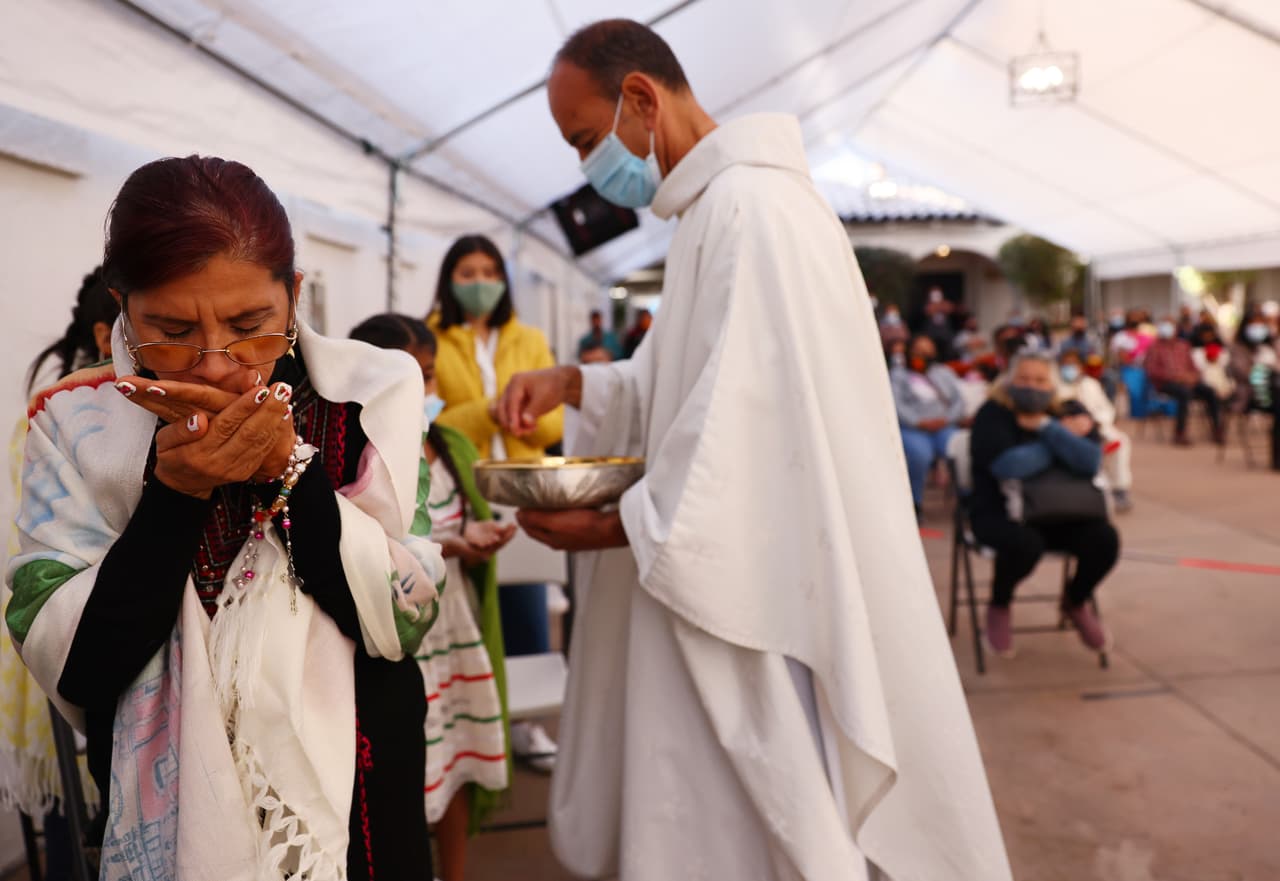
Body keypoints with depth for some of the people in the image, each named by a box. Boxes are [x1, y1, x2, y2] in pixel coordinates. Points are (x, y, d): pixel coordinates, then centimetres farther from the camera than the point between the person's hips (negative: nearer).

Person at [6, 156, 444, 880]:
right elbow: (67, 670, -12)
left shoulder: (373, 393, -10)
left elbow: (410, 617, -15)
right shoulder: (75, 422, -7)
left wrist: (286, 463, -25)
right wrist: (173, 491, -24)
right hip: (161, 807, 1)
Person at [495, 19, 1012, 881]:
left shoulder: (752, 206, -19)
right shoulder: (721, 204, 14)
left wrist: (618, 525, -15)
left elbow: (755, 418, -24)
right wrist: (575, 382, 4)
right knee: (719, 811, 21)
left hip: (766, 586, -10)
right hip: (745, 573, 10)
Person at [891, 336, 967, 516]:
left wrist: (948, 419, -6)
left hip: (943, 427, 3)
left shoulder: (943, 372, 26)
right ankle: (915, 504, -22)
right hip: (912, 429, -3)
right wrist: (920, 423, -15)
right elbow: (896, 405, -1)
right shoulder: (897, 374, 15)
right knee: (919, 454, -36)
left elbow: (959, 400, 15)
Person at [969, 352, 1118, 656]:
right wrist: (1063, 437, -12)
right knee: (1024, 543, -36)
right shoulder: (992, 415, -8)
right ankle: (999, 605, 0)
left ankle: (1076, 602, 13)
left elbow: (1089, 464, -14)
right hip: (1000, 512, -4)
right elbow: (1008, 466, -25)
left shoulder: (1071, 414, 4)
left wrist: (1046, 426, -20)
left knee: (1105, 539, -22)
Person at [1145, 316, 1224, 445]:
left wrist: (1193, 376, -4)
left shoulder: (1183, 346, 22)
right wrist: (1174, 375, -16)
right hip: (1165, 383, -5)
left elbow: (1192, 367, 21)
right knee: (1185, 393, -37)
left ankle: (1217, 430, -14)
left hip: (1186, 381, 5)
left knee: (1210, 392, -21)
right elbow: (1151, 370, -6)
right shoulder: (1155, 347, 6)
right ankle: (1179, 434, -33)